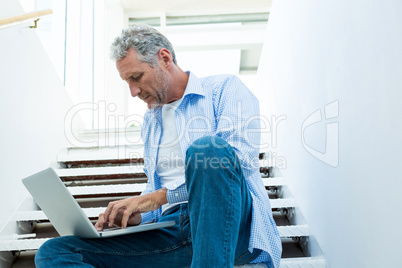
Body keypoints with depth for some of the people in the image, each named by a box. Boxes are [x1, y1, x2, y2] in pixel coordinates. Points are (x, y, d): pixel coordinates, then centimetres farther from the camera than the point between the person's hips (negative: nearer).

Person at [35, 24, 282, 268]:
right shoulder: (150, 120, 24)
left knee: (207, 149, -36)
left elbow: (239, 161, -13)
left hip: (234, 223, -6)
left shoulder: (226, 89, 4)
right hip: (173, 233, 6)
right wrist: (137, 216, 6)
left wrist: (158, 197, -12)